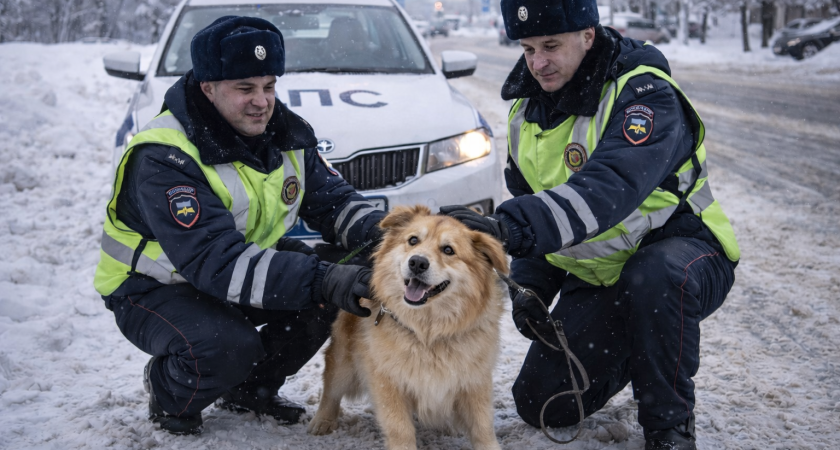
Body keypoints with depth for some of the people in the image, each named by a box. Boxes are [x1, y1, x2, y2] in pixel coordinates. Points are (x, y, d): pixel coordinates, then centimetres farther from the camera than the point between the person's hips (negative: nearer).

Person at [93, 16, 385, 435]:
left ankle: (250, 387, 9)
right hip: (154, 287, -7)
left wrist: (380, 235, -25)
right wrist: (322, 281, -49)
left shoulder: (287, 133, -6)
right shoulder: (164, 160, -29)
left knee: (335, 289, -13)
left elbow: (332, 199, -2)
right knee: (228, 347, -34)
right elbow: (215, 262, -39)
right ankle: (167, 393, 3)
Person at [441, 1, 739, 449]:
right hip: (596, 274, 6)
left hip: (681, 248, -6)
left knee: (653, 278, -42)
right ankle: (635, 349, 27)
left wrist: (510, 228, -54)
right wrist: (529, 285, -3)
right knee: (542, 404, -1)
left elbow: (607, 189, -42)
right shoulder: (527, 107, 1)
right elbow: (527, 200, 12)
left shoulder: (645, 94, -23)